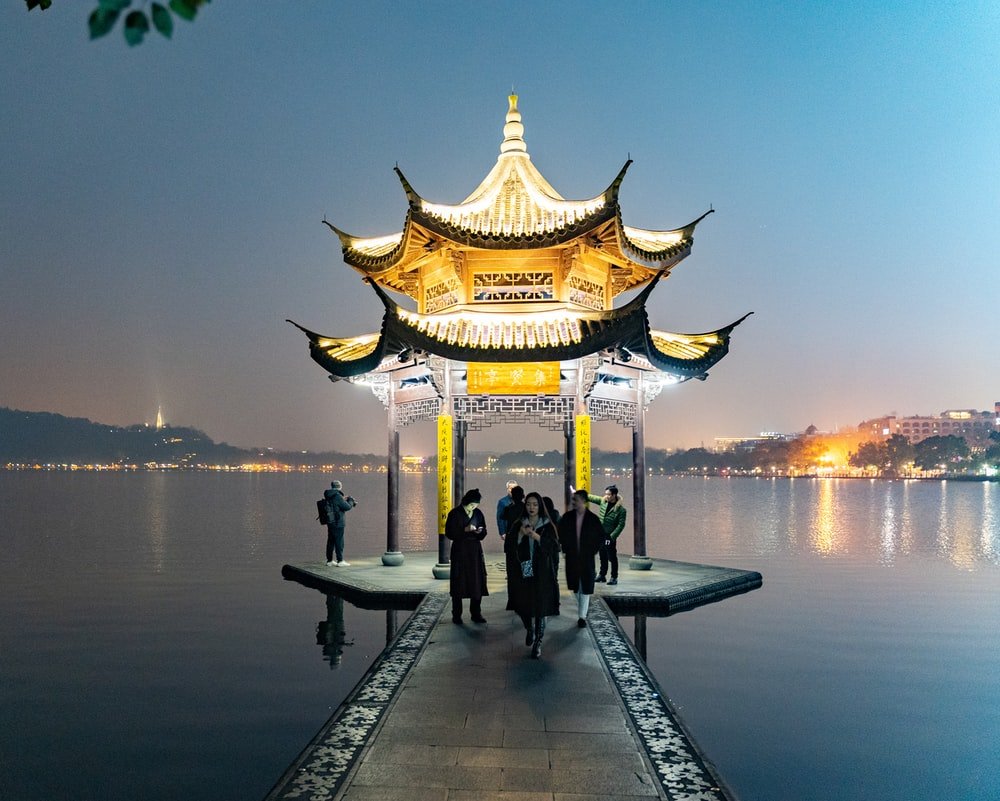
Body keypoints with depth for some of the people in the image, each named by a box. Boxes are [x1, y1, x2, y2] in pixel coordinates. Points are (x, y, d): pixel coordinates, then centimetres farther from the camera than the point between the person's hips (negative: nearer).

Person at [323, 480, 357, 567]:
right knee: (339, 542, -3)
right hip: (337, 523, -9)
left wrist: (347, 500, 19)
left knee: (331, 541, 13)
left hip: (330, 522, 9)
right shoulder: (337, 496, -17)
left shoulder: (329, 496, 11)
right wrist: (350, 500, 4)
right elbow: (347, 507, -13)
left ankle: (329, 561, 19)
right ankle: (340, 561, -2)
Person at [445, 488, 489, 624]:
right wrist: (465, 530, -19)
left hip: (475, 551, 4)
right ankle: (456, 615, 7)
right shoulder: (455, 514, -7)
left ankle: (476, 613, 11)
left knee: (477, 581, 2)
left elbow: (484, 532, 12)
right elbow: (449, 533, -9)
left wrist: (479, 531, -11)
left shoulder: (478, 513, 5)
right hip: (460, 551, -4)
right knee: (458, 582, -1)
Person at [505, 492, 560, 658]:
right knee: (522, 606, 7)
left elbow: (554, 547, -12)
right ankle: (529, 630, 37)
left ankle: (538, 643, 9)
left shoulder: (548, 526, 0)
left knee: (540, 608, -3)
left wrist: (536, 536, -24)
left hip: (541, 574, -2)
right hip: (522, 573, 2)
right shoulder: (518, 525, 5)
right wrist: (520, 534, -18)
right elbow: (508, 547, -2)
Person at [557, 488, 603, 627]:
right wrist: (565, 548, 2)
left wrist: (593, 550, -3)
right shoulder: (568, 517, 0)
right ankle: (582, 608, 34)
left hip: (587, 557, -3)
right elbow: (561, 533, 9)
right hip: (572, 557, 3)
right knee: (575, 585, 13)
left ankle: (582, 616, -1)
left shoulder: (593, 518, -6)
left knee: (585, 586, -4)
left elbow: (601, 536, 2)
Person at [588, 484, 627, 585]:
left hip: (610, 536, -6)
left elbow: (621, 525, -14)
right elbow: (592, 498, 16)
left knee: (612, 558, 1)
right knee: (603, 556, 16)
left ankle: (614, 578, 10)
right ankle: (602, 575, 27)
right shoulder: (603, 501, 3)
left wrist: (612, 537, -19)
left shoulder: (621, 510, -13)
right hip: (600, 534, 6)